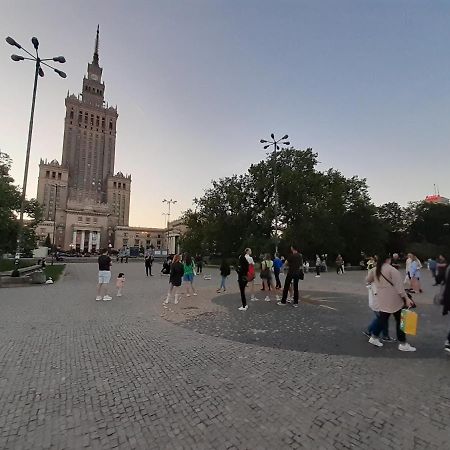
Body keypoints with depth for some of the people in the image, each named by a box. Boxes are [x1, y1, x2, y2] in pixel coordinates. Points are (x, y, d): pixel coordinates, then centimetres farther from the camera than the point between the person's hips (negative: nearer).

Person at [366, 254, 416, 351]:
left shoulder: (374, 270, 6)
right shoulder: (392, 270, -13)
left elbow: (368, 280, 20)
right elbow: (399, 285, -18)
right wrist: (406, 298, -16)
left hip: (382, 300, 6)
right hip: (393, 299, -6)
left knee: (382, 318, 17)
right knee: (400, 321, 8)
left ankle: (374, 338, 25)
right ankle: (402, 344, 16)